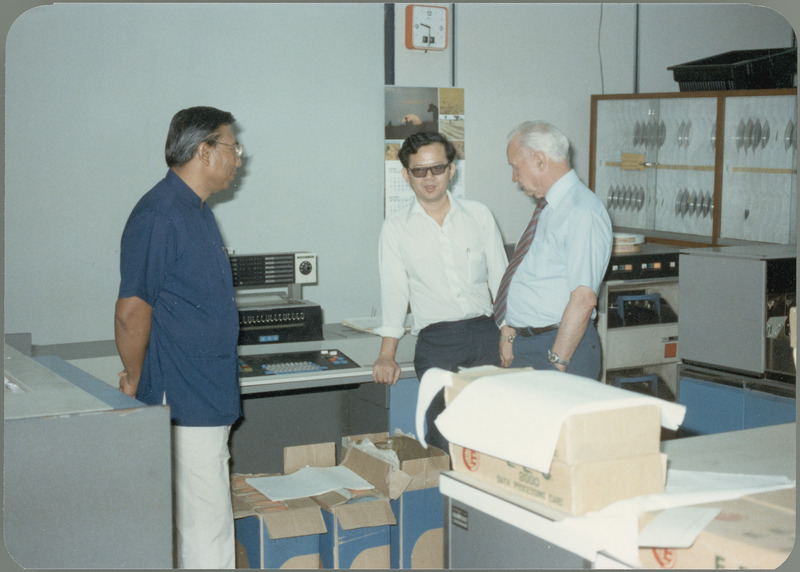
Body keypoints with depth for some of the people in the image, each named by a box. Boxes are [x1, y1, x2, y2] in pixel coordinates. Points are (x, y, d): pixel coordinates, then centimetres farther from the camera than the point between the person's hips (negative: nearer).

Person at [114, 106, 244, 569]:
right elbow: (132, 311, -18)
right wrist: (136, 383, -7)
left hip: (211, 400, 10)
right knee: (206, 530, -5)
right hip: (185, 404, -10)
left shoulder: (198, 212, 14)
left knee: (206, 522, 15)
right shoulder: (159, 215, -18)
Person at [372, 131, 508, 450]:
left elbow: (500, 277, 12)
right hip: (435, 343, -1)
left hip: (484, 333, 1)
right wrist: (387, 357, 1)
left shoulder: (478, 215, 11)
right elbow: (394, 292, 8)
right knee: (444, 440, -9)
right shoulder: (396, 228, 8)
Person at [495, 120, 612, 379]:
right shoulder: (546, 208, 12)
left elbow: (584, 299, -22)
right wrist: (508, 334, 5)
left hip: (559, 344, -8)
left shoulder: (582, 213, -17)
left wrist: (557, 365, -22)